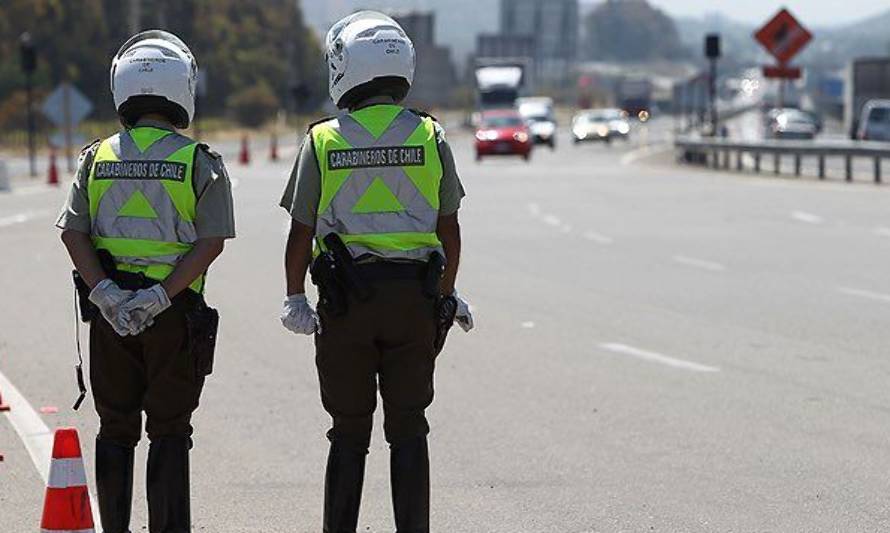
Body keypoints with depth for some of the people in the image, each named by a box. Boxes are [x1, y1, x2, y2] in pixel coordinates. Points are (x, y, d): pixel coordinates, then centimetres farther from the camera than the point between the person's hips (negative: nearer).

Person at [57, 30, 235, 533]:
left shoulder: (97, 158, 4)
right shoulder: (200, 161, -5)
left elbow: (73, 233, -4)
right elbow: (211, 242, -13)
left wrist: (105, 293, -11)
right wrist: (160, 297, -16)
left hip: (108, 309, 3)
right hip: (175, 313, -3)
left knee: (116, 430, 13)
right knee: (170, 433, 6)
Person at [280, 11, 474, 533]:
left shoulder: (323, 141, -4)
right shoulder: (430, 137, 0)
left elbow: (302, 233, -1)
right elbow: (449, 229, 6)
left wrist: (295, 298, 10)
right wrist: (447, 294, 18)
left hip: (345, 299, -1)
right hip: (414, 296, 1)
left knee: (349, 432, 8)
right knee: (408, 430, 8)